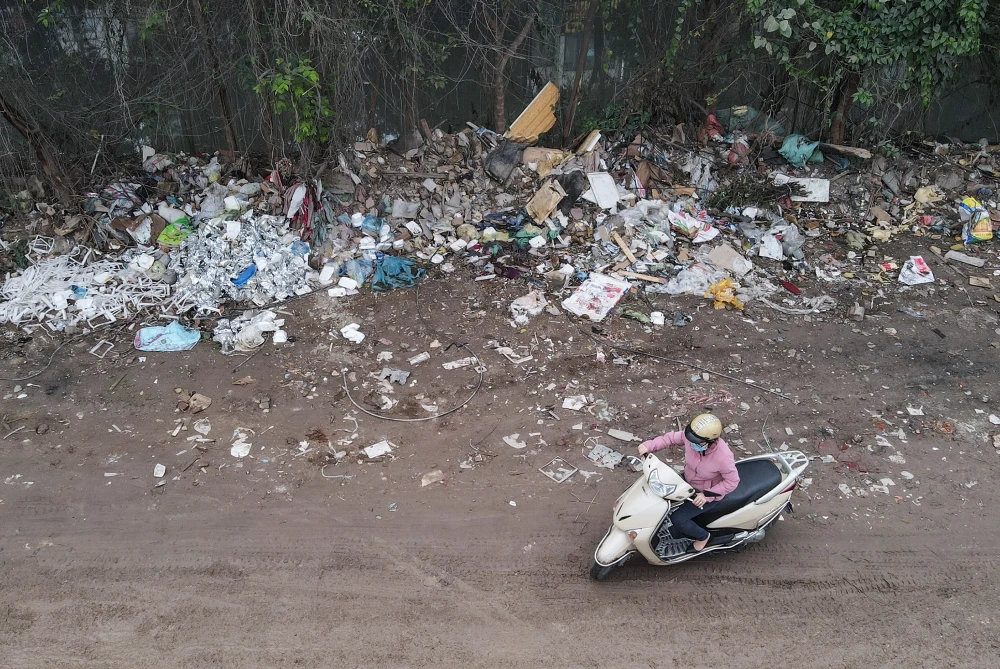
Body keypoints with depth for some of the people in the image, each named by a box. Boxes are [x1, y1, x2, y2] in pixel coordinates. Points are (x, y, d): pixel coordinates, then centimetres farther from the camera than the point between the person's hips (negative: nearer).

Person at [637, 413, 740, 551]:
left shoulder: (723, 457, -39)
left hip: (709, 494, -6)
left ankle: (702, 535, 18)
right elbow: (672, 438, -9)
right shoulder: (692, 436, -26)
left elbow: (732, 482, -24)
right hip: (688, 480, 6)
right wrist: (649, 445, -22)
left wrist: (706, 494, -29)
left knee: (677, 519, -12)